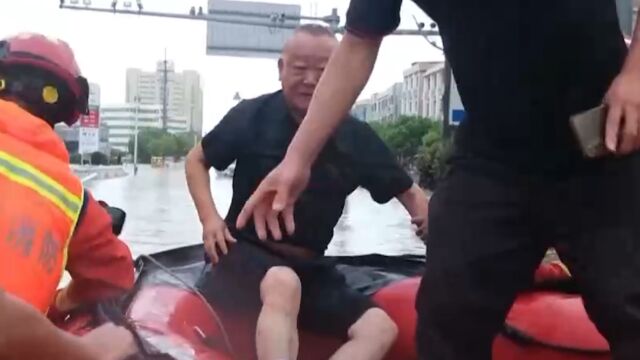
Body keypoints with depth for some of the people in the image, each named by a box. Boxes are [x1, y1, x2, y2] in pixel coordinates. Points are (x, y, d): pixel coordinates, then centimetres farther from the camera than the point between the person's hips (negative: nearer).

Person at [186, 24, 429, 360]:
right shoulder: (252, 116, -6)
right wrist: (209, 217, -9)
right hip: (248, 250, -4)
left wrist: (429, 223, -15)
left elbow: (407, 190, 8)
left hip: (309, 266, 4)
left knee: (380, 327, -16)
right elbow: (196, 160, 8)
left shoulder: (356, 137, -1)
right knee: (284, 283, -38)